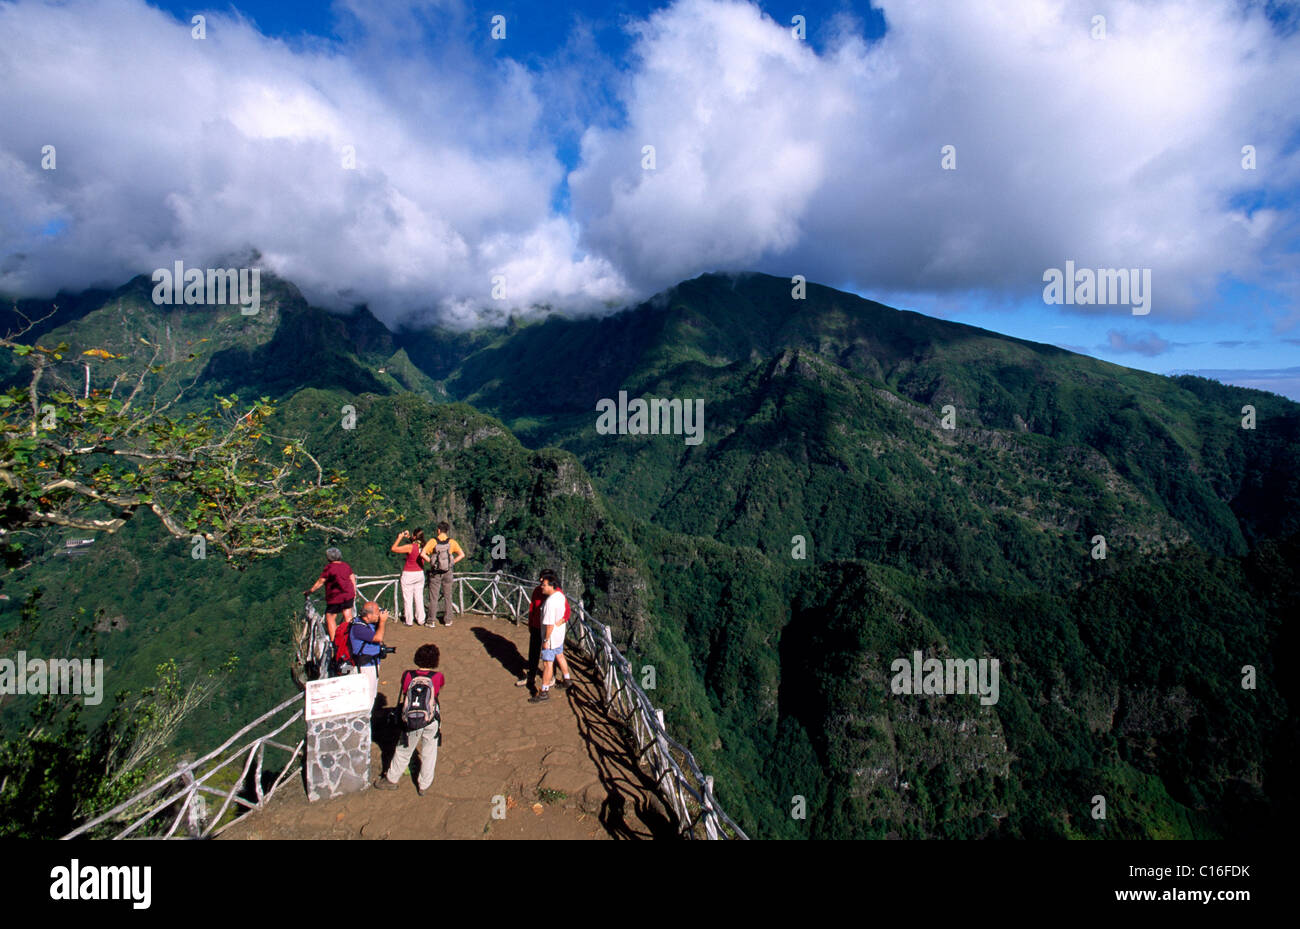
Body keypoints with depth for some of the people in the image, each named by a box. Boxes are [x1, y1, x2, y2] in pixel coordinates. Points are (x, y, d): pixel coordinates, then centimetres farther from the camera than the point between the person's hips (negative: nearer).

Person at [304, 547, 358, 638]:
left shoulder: (329, 568, -12)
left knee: (330, 618, 6)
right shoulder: (346, 565, 7)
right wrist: (354, 592, 21)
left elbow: (320, 582, -9)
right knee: (348, 617, 15)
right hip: (349, 595, 6)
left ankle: (333, 641, 4)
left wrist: (310, 591, 3)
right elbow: (352, 579, 12)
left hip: (336, 597, -6)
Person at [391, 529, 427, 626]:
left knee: (408, 599, 7)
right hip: (420, 573, 5)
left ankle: (408, 621, 14)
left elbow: (393, 548, -13)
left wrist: (400, 537, -4)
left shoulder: (410, 547, -21)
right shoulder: (423, 547, -5)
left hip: (408, 575, -5)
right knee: (419, 597, 14)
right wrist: (409, 536, 15)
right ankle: (421, 620, 20)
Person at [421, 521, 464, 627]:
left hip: (435, 572, -1)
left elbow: (423, 554, -19)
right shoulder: (452, 542, -4)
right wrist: (453, 562, 0)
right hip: (447, 572, 1)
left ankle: (432, 620, 13)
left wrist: (430, 561, -7)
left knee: (433, 597, 9)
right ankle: (447, 620, 16)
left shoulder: (432, 541, -8)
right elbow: (462, 554, -6)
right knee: (448, 597, 12)